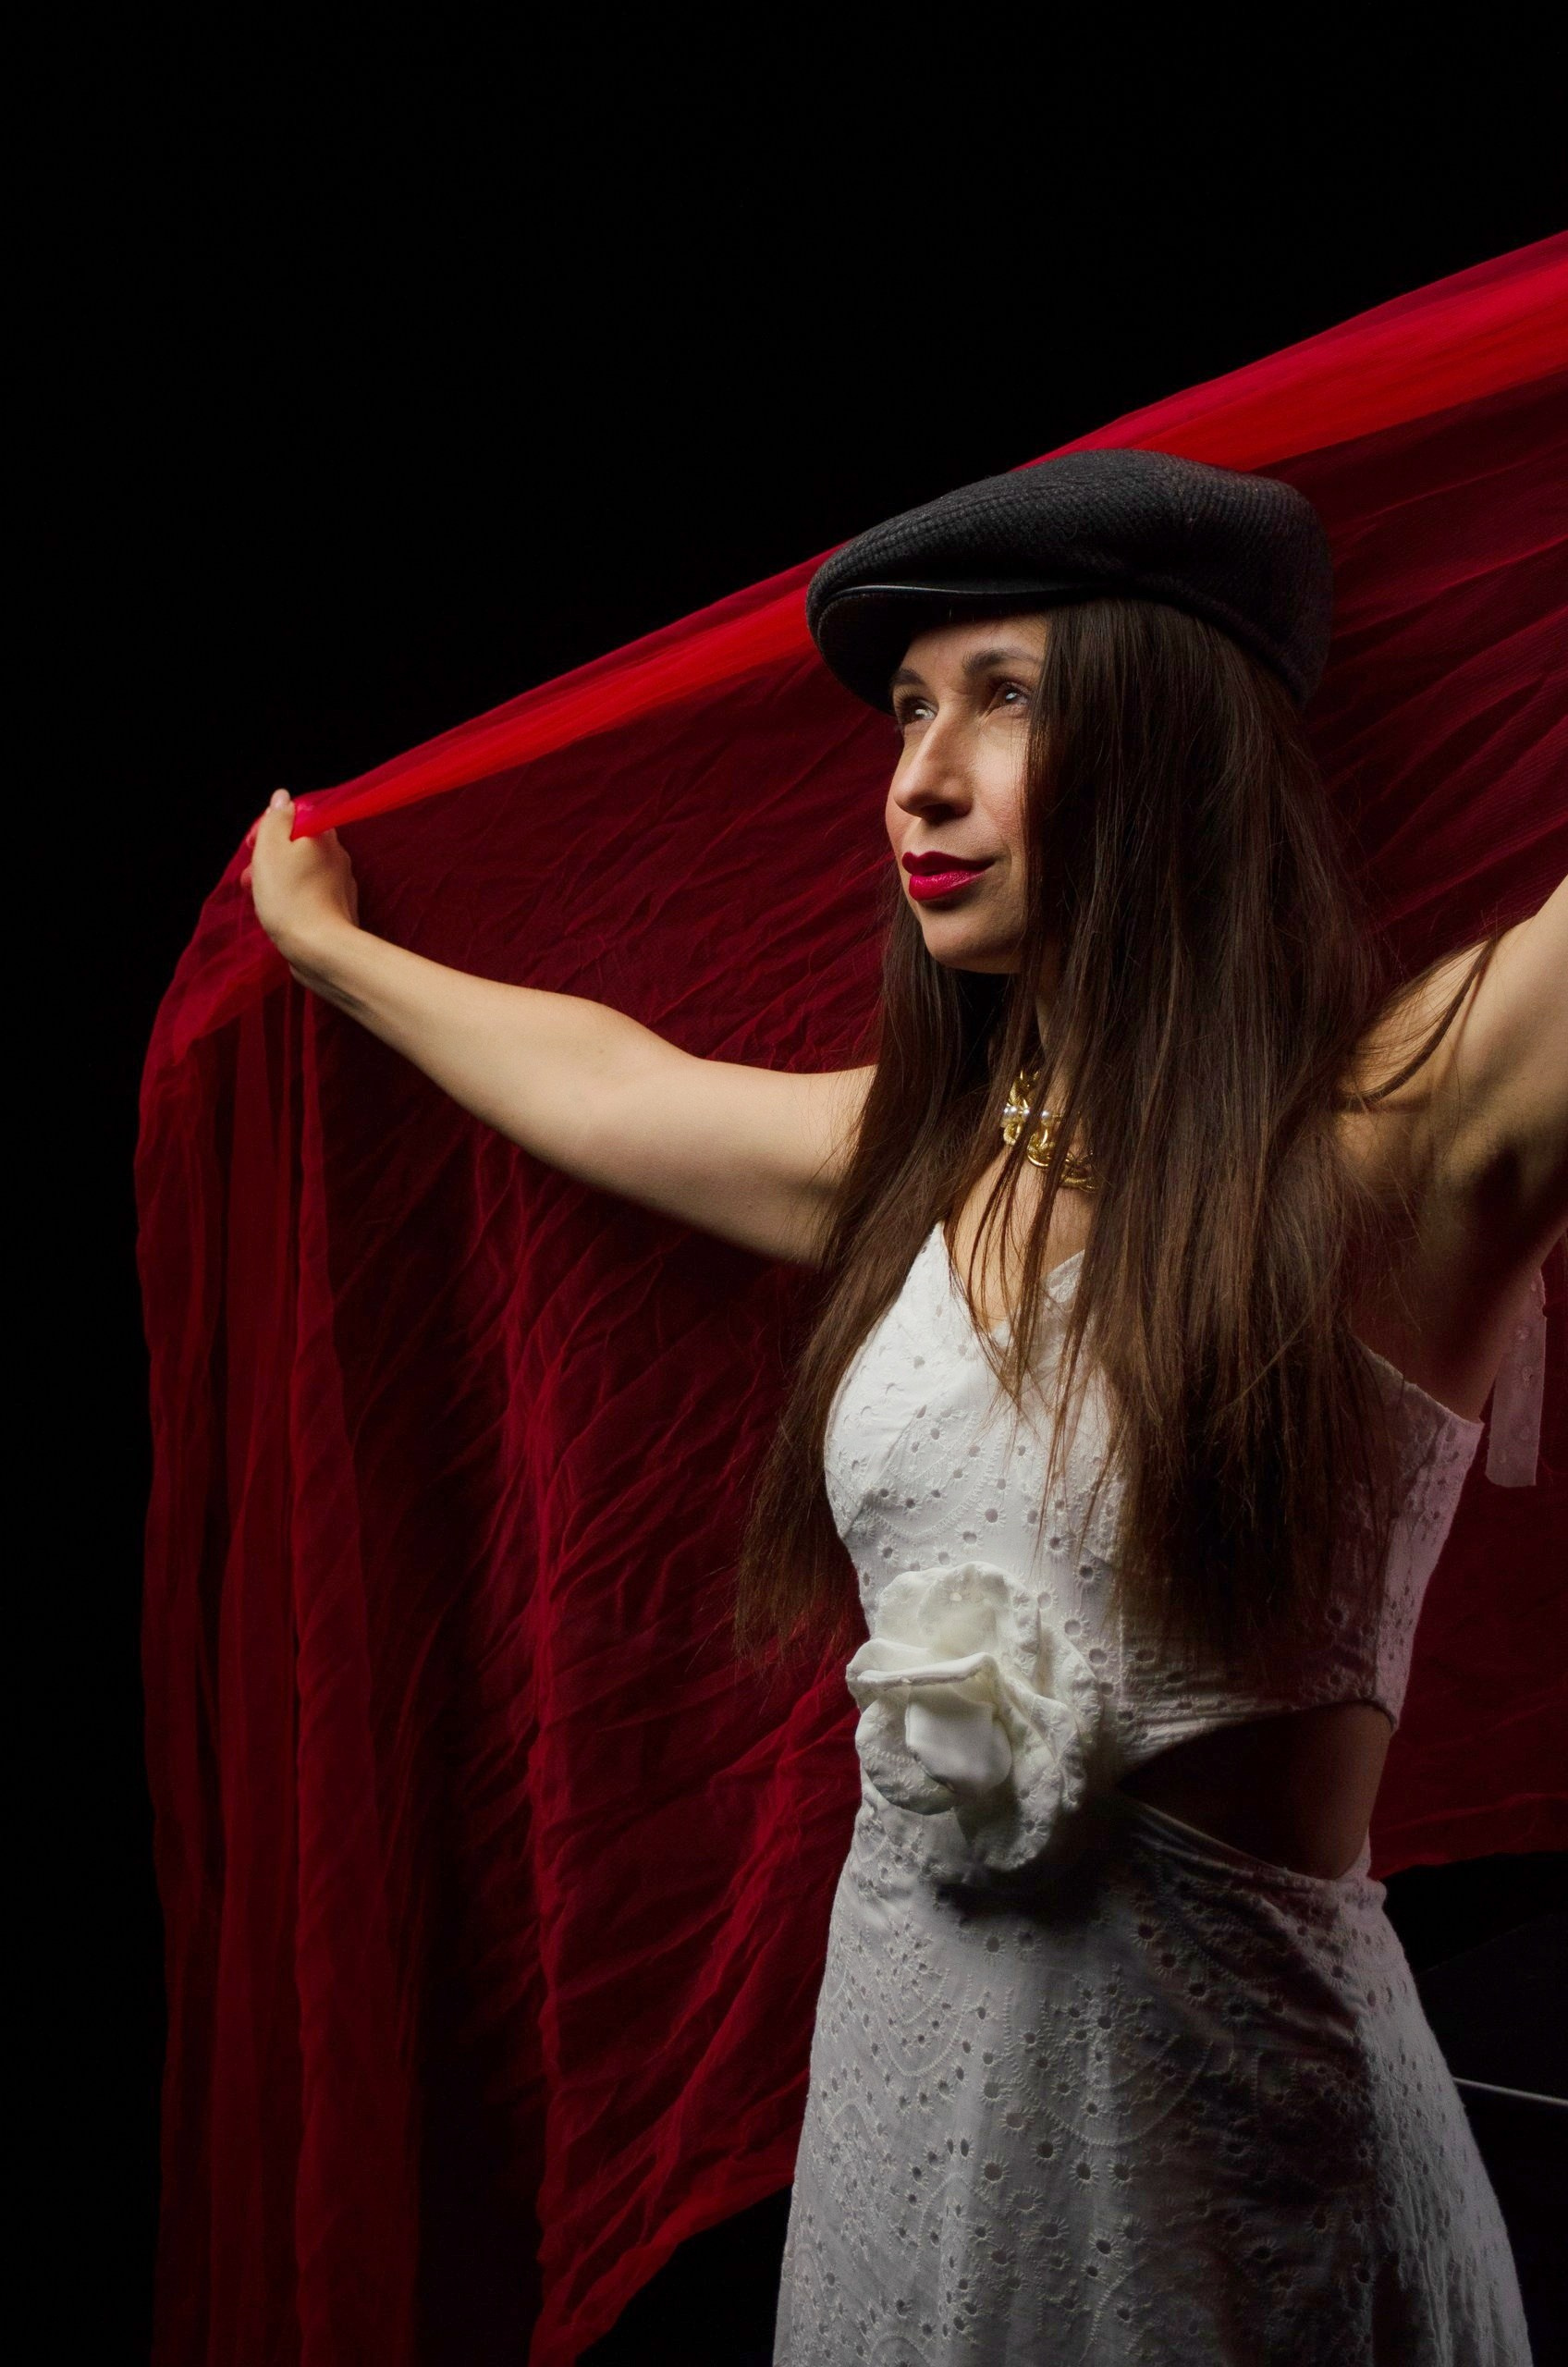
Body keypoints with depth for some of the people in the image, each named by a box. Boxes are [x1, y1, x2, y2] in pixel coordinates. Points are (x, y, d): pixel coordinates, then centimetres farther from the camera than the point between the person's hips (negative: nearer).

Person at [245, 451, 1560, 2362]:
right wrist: (328, 945, 35)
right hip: (899, 2036, 5)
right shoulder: (909, 1159, 3)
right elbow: (589, 1073, 20)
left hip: (1224, 2062, -5)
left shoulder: (1383, 1138, -15)